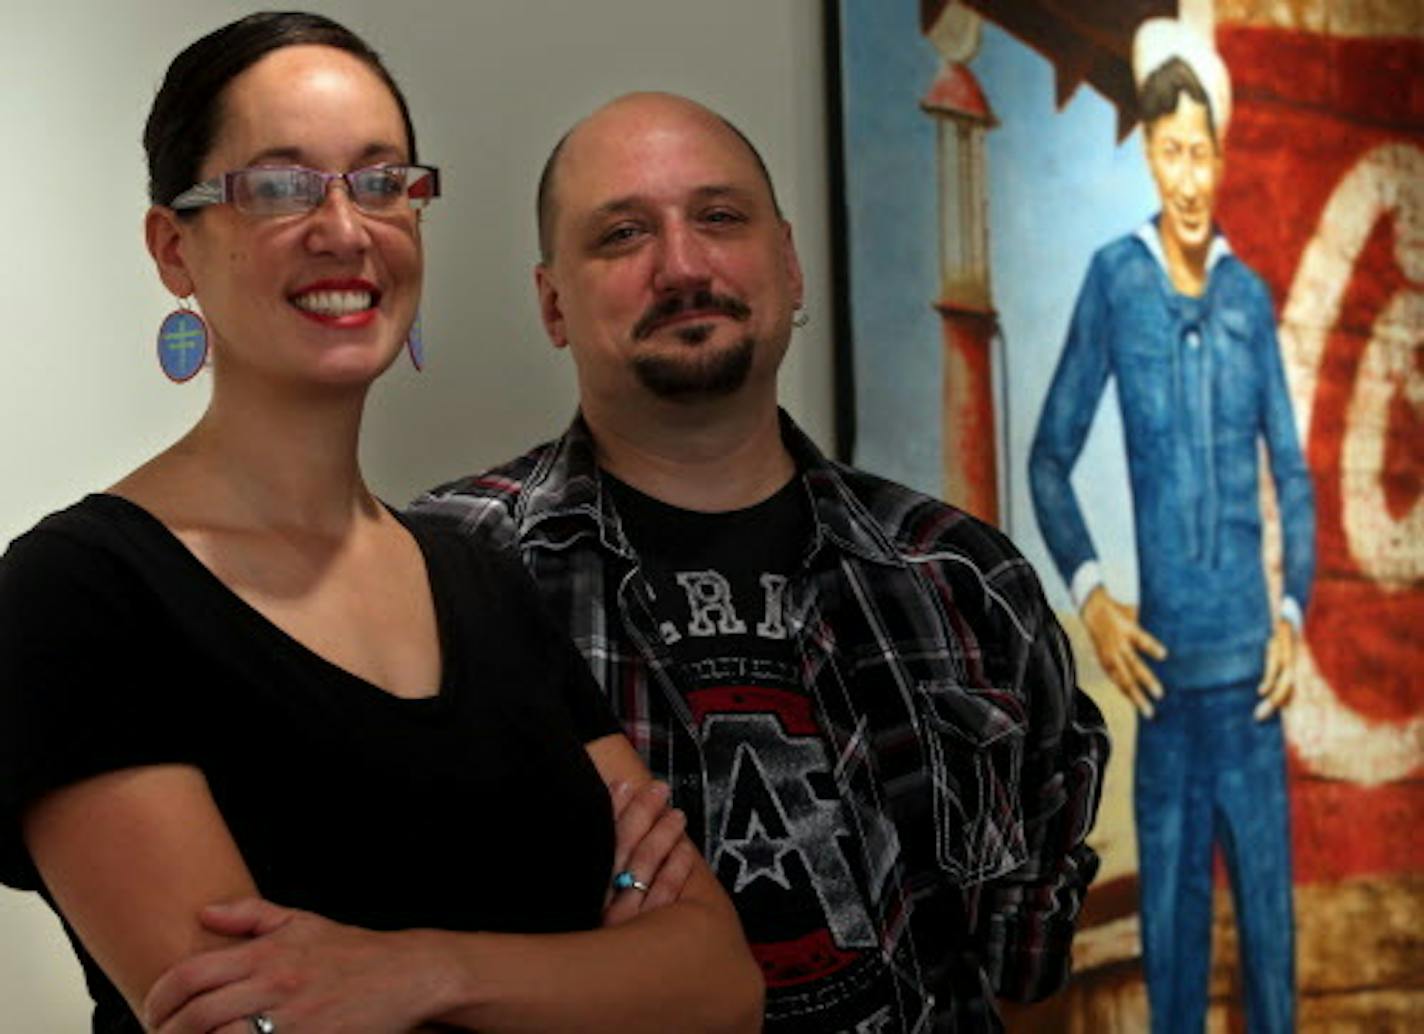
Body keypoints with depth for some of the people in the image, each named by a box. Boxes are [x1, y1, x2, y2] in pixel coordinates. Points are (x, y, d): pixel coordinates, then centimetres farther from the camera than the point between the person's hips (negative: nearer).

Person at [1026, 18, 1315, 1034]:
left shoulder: (1251, 297, 5)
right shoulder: (1116, 280, -2)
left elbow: (1293, 475, 11)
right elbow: (1051, 456, 2)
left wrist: (1294, 613, 0)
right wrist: (1090, 593, -9)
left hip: (1250, 664, 2)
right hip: (1164, 663, -2)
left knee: (1270, 904, 7)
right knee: (1171, 906, 7)